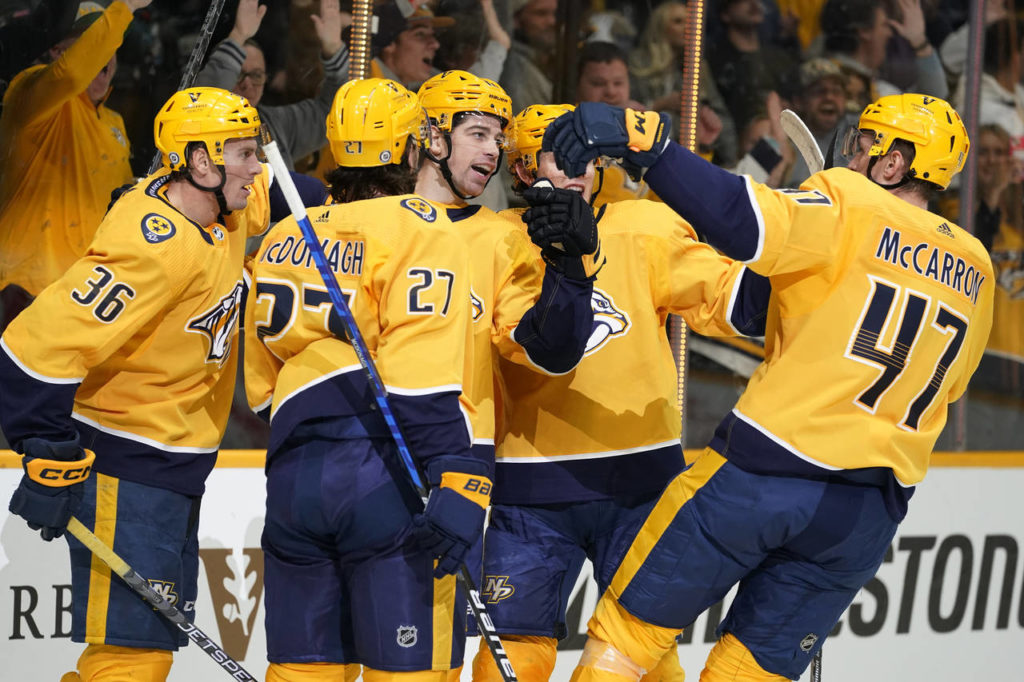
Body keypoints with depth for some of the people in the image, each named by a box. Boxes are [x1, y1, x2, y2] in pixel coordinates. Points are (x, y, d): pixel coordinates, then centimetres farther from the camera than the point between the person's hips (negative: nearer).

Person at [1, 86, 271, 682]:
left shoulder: (223, 211, 3)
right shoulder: (155, 247, -24)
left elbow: (278, 195, 28)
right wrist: (49, 462, -27)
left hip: (176, 466, 10)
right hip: (125, 475, -10)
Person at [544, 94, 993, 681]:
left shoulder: (850, 209, -6)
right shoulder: (975, 273, 12)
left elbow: (744, 222, -24)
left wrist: (641, 140, -28)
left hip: (765, 473, -6)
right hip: (870, 513, 6)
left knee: (628, 632, 5)